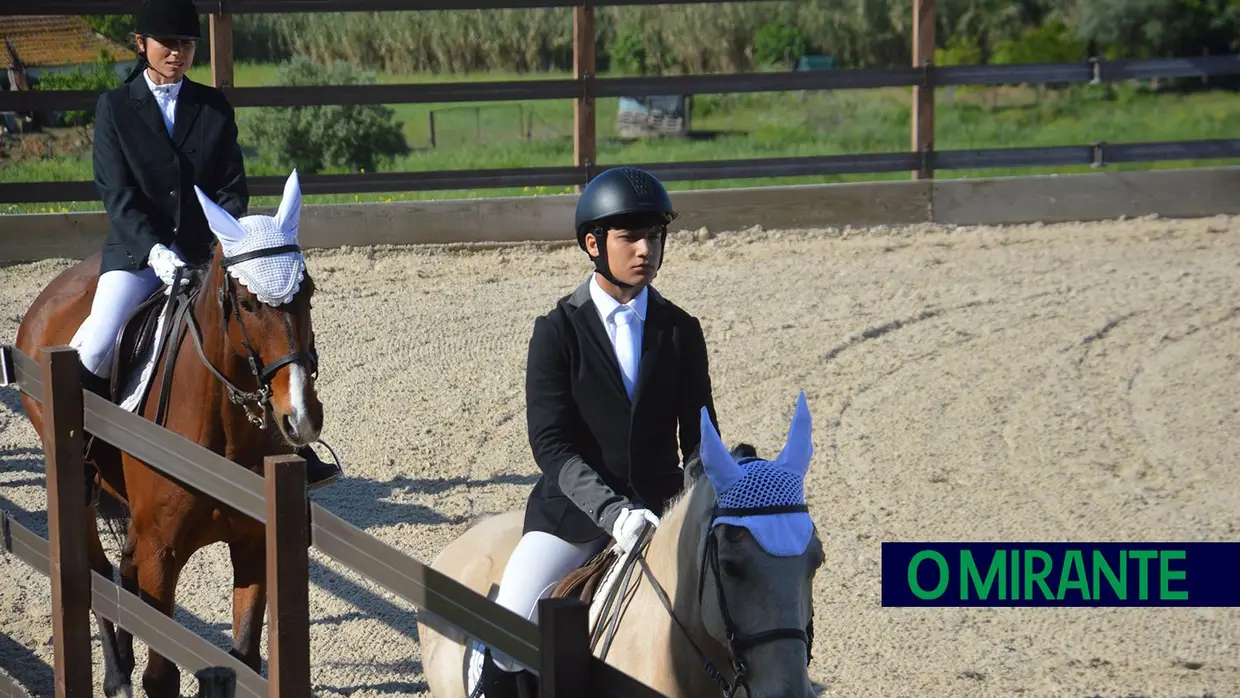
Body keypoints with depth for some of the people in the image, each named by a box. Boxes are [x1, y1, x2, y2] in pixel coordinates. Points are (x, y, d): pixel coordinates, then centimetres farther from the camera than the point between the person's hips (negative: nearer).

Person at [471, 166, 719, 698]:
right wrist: (611, 510, -23)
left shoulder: (681, 331, 7)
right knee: (509, 625, -20)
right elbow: (550, 443, -10)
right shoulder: (558, 331, -2)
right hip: (574, 507, -2)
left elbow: (699, 438, 7)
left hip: (659, 505, 3)